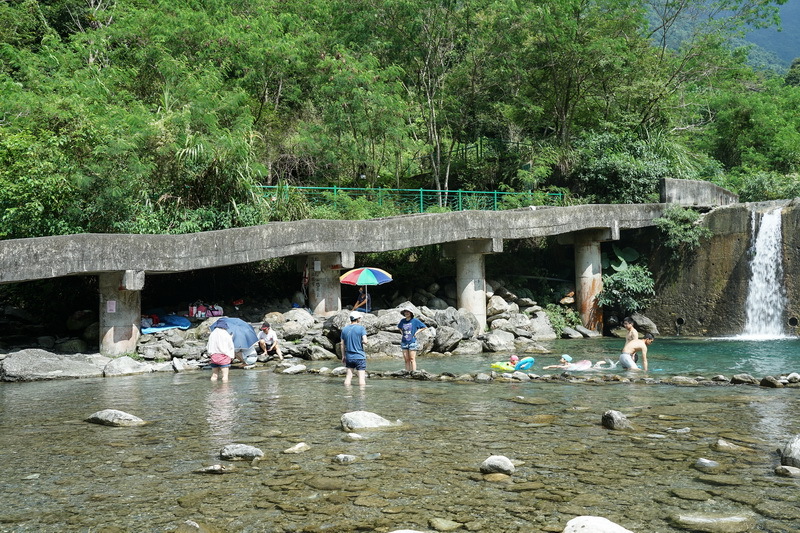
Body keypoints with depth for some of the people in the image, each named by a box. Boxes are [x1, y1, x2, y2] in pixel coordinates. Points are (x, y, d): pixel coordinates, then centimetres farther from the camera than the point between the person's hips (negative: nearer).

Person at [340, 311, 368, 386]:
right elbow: (365, 341, -17)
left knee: (348, 376, 10)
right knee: (361, 377, -1)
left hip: (349, 357, 5)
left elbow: (342, 344, 8)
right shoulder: (361, 328, -7)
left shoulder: (344, 329, 7)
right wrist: (360, 341, 5)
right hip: (359, 356, -5)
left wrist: (343, 356, 15)